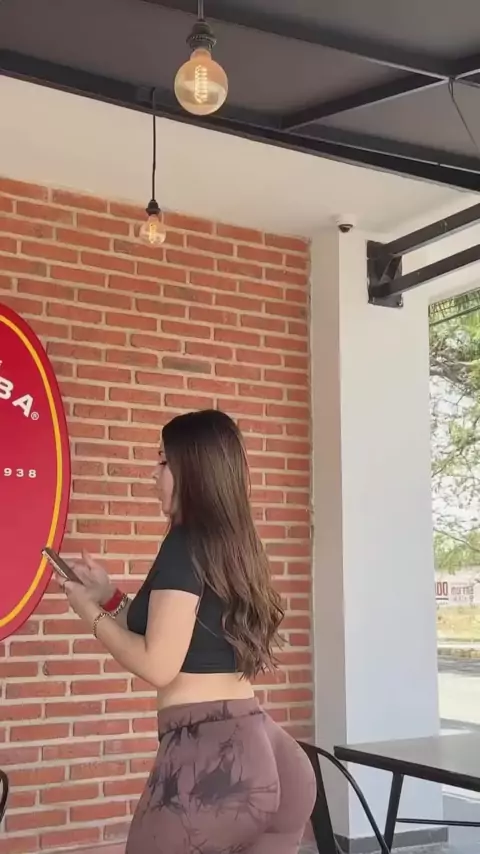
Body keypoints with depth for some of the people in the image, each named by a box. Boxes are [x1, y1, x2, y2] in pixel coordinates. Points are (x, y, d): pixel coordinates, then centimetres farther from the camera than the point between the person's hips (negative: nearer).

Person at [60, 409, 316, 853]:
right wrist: (111, 598, 18)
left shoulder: (185, 544, -12)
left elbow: (158, 666, -15)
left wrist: (92, 614, -1)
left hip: (205, 756, -8)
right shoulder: (234, 546, 13)